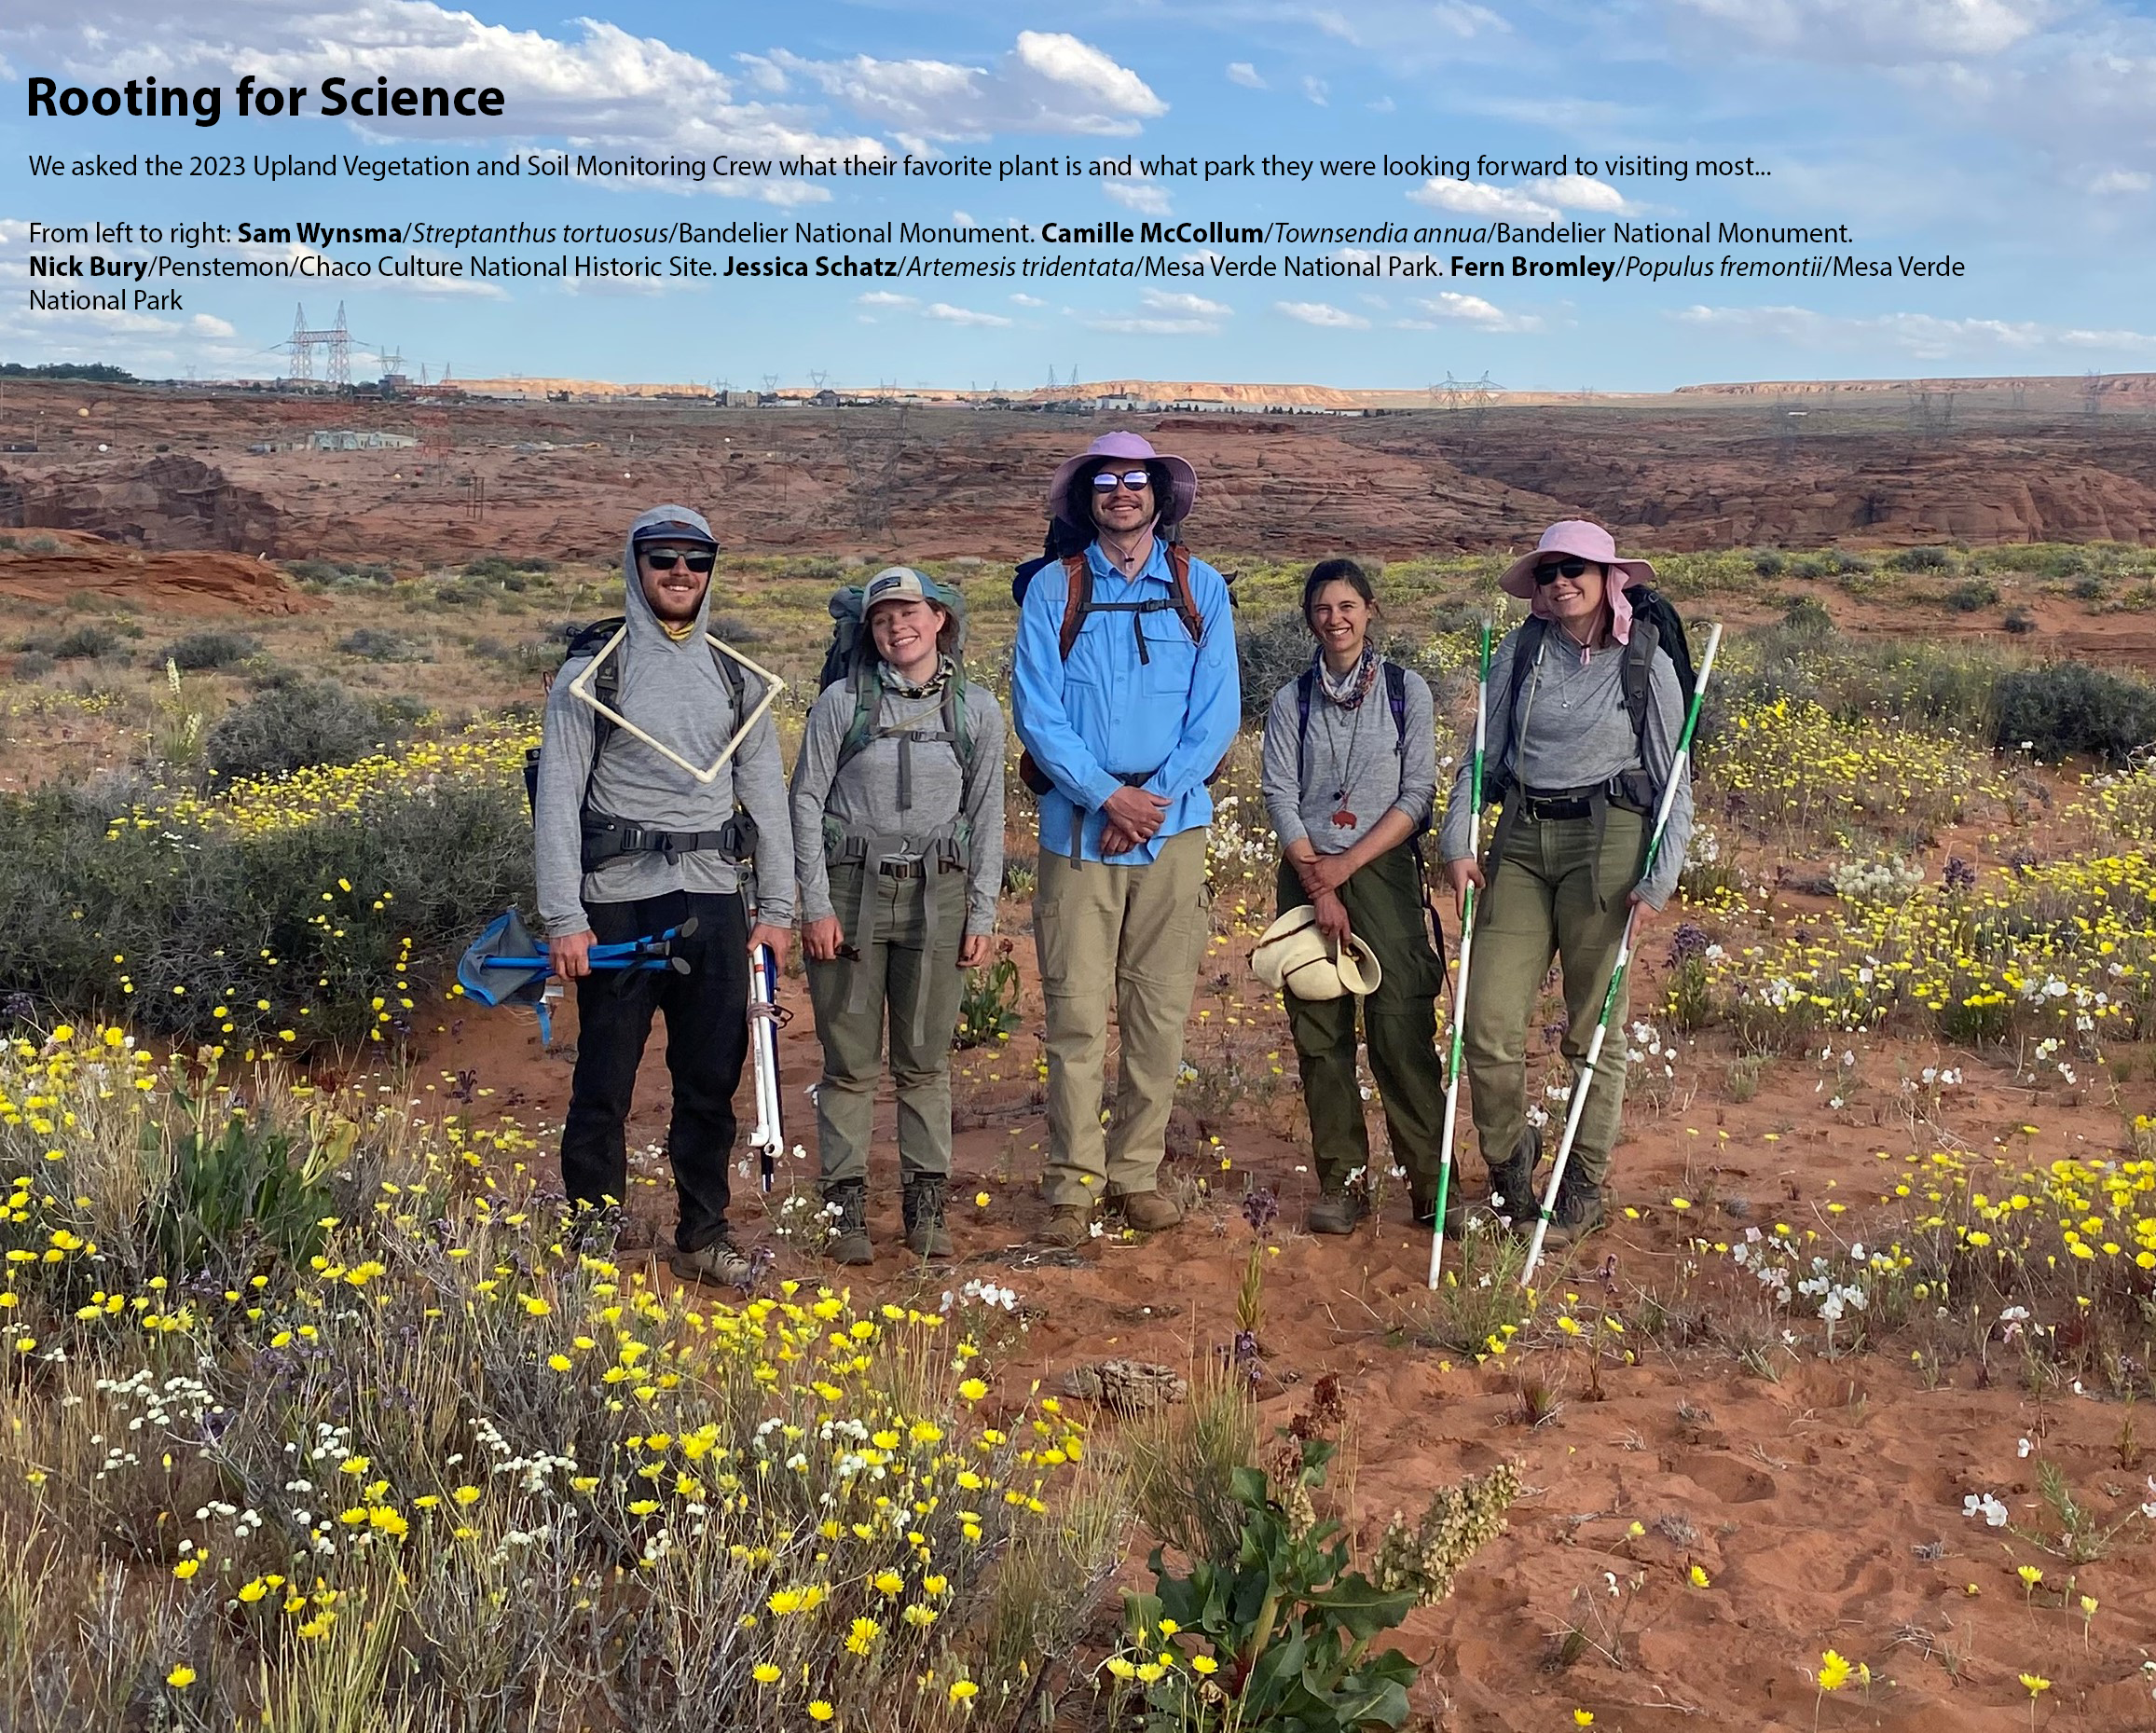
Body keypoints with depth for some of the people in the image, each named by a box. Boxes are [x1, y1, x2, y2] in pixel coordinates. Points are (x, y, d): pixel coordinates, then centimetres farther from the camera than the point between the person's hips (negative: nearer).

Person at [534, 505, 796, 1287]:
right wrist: (563, 918, -10)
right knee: (604, 1082, 2)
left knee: (713, 1078, 9)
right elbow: (558, 799, -4)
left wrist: (777, 908, 8)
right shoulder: (592, 673, 0)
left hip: (714, 902, 4)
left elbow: (766, 796, 14)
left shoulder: (737, 680, 12)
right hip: (620, 902, -4)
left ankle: (704, 1236, 23)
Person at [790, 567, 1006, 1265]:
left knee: (926, 1059, 7)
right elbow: (807, 801, 1)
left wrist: (982, 916, 4)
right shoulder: (842, 701, 0)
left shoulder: (979, 710, 5)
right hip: (851, 889, -1)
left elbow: (987, 818, 9)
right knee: (850, 1061, 2)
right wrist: (816, 905, -5)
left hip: (936, 894, 1)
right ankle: (846, 1207, 11)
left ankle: (926, 1206, 16)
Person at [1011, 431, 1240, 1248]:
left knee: (1161, 1008, 4)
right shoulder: (1053, 589, 4)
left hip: (1173, 822, 2)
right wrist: (1108, 795, -12)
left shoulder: (1200, 588, 8)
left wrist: (1156, 796, -9)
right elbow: (1034, 708, -3)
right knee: (1076, 1011, -3)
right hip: (1077, 826, -2)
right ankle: (1074, 1183, 5)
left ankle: (1138, 1171, 15)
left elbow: (1218, 712, 3)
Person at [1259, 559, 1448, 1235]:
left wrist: (1348, 864, -9)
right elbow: (1279, 795, 1)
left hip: (1384, 870, -2)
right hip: (1307, 874, 2)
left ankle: (1431, 1182, -2)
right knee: (1320, 1034, 2)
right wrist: (1318, 885, -9)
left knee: (1401, 1032, -8)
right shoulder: (1292, 700, 8)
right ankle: (1341, 1184, 9)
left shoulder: (1406, 690, 5)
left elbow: (1418, 793, -1)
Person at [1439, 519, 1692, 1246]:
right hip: (1522, 839, 2)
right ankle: (1508, 1164, 22)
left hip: (1608, 841, -2)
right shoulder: (1519, 653, 5)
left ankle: (1583, 1188, 21)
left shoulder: (1647, 665, -1)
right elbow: (1481, 755, 8)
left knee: (1594, 1029, 5)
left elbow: (1674, 781, 1)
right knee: (1488, 1021, -3)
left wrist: (1661, 878, -8)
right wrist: (1458, 843, -4)